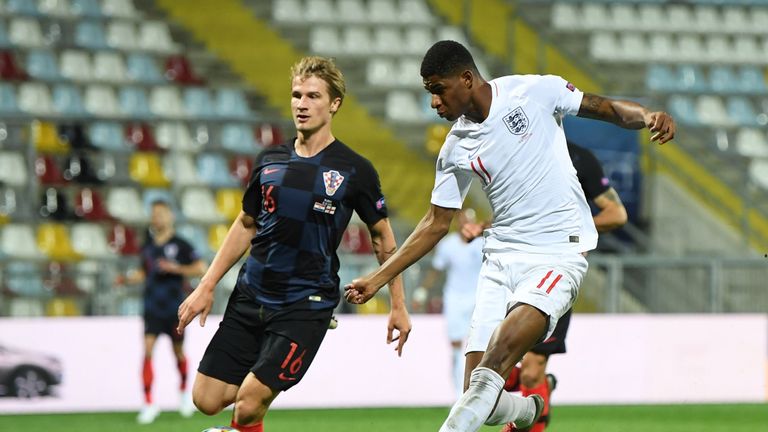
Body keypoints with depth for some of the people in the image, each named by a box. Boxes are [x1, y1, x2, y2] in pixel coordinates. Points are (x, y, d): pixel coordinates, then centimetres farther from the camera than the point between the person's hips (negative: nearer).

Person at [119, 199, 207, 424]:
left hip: (174, 309, -2)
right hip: (152, 308, 2)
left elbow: (201, 268, -9)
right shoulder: (148, 244, 6)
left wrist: (176, 268, -20)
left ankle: (185, 391, 39)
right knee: (147, 350, -13)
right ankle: (148, 404, -12)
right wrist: (127, 278, 1)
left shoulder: (180, 245, -7)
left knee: (178, 353, 11)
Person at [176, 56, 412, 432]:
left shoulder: (353, 170, -5)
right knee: (206, 399, -1)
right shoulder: (269, 160, 7)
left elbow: (382, 238, 5)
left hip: (306, 305, -5)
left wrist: (398, 306, 4)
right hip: (250, 295, 5)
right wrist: (206, 286, 12)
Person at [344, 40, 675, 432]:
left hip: (559, 250, -5)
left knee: (498, 359, -27)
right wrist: (378, 279, 11)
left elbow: (604, 108, 4)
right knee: (478, 391, -3)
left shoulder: (533, 91, -5)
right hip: (501, 256, 5)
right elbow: (437, 223, 14)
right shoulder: (456, 149, 7)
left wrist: (647, 116, -17)